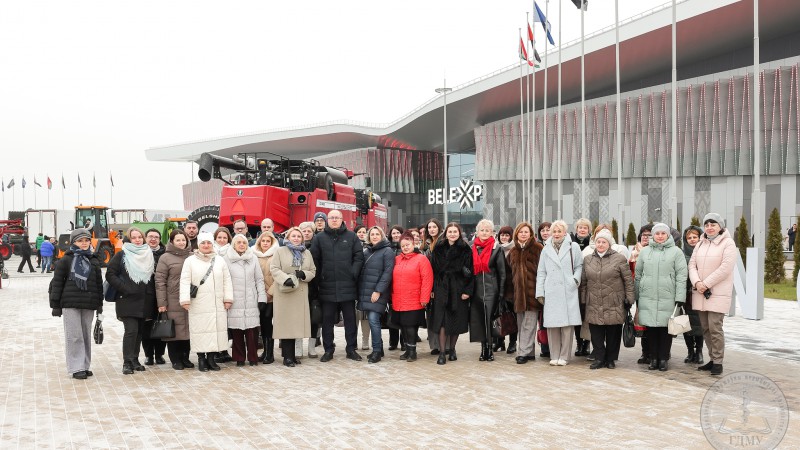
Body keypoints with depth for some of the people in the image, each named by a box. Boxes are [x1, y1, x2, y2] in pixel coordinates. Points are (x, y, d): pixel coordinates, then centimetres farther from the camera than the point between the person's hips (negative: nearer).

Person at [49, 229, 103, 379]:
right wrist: (56, 305, -4)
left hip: (89, 304, 4)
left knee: (86, 335, 9)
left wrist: (100, 303, 12)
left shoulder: (93, 261, 12)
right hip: (70, 304, -4)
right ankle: (76, 368, 0)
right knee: (74, 336, -4)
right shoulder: (66, 260, 0)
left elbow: (99, 283, 16)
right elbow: (57, 283, -1)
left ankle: (85, 366, 17)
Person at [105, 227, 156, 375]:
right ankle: (127, 362, -6)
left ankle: (135, 360, 19)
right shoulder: (121, 255, 0)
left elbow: (155, 277, 17)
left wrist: (152, 293, 5)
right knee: (131, 330, -12)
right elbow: (110, 274, -4)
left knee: (140, 331, 9)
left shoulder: (150, 256, 13)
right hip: (127, 300, -5)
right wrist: (124, 288, -13)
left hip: (144, 301, 5)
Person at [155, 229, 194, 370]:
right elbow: (160, 281, -4)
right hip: (173, 302, -4)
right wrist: (161, 303, -9)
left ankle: (185, 357, 20)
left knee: (188, 329, 8)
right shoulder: (165, 258, -1)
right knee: (174, 330, 1)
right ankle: (176, 359, 12)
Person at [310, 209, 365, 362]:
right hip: (327, 287, 0)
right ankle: (328, 350, 16)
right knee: (327, 319, 7)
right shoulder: (319, 238, 4)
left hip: (348, 286, 0)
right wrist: (320, 276, -6)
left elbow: (359, 257, 2)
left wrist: (354, 273, -7)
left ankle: (351, 349, 17)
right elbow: (314, 259, 0)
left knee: (350, 319, 8)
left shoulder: (351, 236, 5)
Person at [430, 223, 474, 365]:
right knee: (442, 321, -5)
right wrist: (432, 289, 1)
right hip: (442, 288, 1)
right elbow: (433, 269, 7)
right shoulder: (438, 249, 6)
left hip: (458, 290, 0)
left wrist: (467, 291, -9)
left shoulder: (466, 250, 0)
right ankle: (442, 352, -2)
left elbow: (470, 271, -2)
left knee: (457, 321, 5)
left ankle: (452, 349, 21)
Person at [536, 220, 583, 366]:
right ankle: (554, 356, 10)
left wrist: (575, 279, -5)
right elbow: (541, 273, 13)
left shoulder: (573, 247, 5)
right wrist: (540, 292, 9)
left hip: (568, 292, -2)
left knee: (567, 324, -3)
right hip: (551, 293, 2)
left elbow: (579, 266, 11)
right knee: (552, 325, 0)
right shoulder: (546, 250, 13)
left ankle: (564, 356, 7)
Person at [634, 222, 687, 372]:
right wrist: (636, 297, 12)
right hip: (647, 298, 2)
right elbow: (638, 275, 14)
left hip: (667, 298, -2)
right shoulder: (644, 251, 12)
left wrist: (679, 298, -7)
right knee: (651, 328, 5)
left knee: (666, 328, 2)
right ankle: (653, 358, 16)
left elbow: (681, 276, -1)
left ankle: (663, 358, 13)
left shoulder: (676, 252, 4)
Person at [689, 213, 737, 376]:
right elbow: (692, 265, 10)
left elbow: (725, 268, -14)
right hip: (700, 293, 6)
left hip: (718, 293, -6)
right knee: (705, 328, 9)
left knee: (715, 327, -10)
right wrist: (697, 282, -8)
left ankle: (718, 362, -2)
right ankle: (712, 359, 18)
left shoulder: (728, 243, -5)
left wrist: (706, 284, -14)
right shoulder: (700, 244, 15)